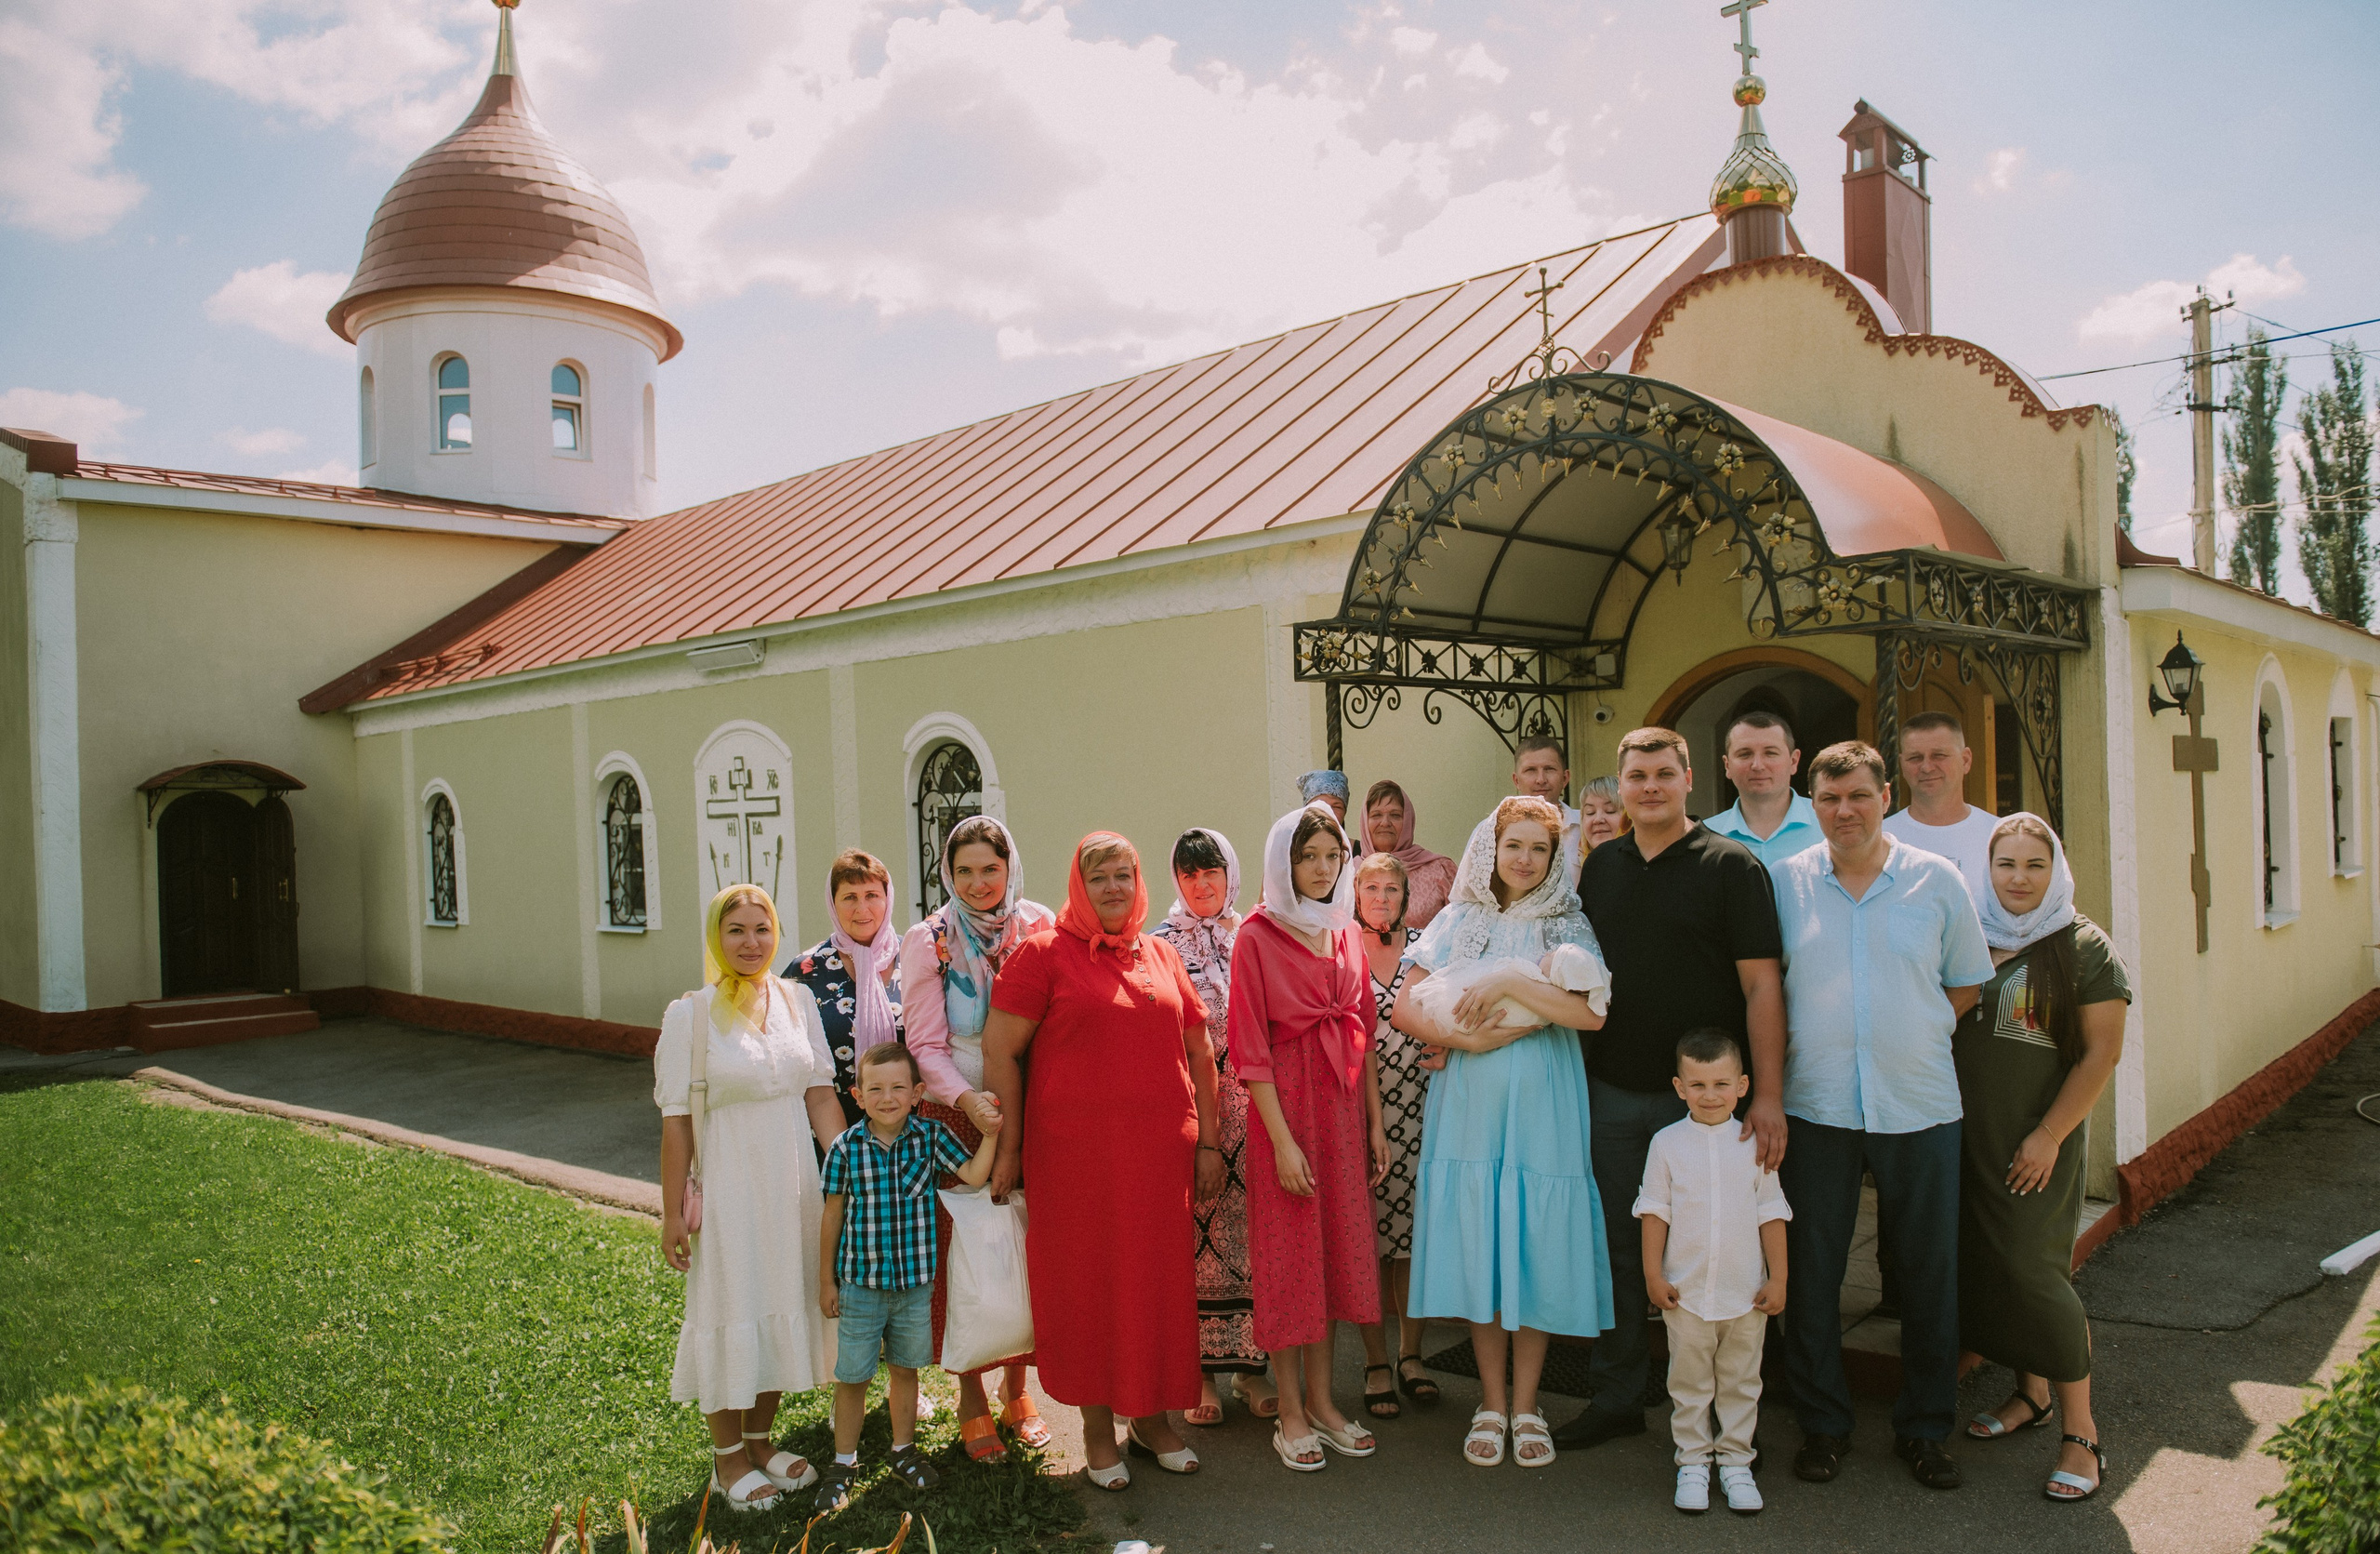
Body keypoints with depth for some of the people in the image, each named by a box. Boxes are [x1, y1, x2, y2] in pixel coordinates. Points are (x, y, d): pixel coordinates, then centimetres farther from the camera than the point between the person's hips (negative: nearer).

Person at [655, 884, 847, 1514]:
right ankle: (728, 1458, 25)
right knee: (730, 1310, 6)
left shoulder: (797, 999, 2)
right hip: (729, 1184, -4)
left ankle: (761, 1442, 34)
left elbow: (820, 1091, 3)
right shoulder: (690, 1014, -9)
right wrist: (672, 1213, -8)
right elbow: (677, 1119, -8)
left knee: (782, 1307, 14)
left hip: (794, 1182, 4)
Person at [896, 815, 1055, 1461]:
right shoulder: (929, 942, -3)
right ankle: (971, 1397, 19)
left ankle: (1016, 1389, 23)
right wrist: (968, 1100, -22)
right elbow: (926, 1046, -6)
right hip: (959, 1116, -1)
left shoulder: (1039, 929, 2)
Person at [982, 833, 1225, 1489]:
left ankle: (1152, 1416, 29)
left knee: (1159, 1281, 11)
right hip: (1076, 1155, -4)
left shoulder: (1161, 955, 12)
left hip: (1162, 1151, 4)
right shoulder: (1045, 953, -3)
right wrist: (1009, 1147, -7)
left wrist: (1207, 1142, 11)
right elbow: (999, 1051, -5)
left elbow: (1198, 1055, 15)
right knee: (1088, 1282, 5)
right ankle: (1098, 1427, 22)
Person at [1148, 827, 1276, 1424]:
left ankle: (1250, 1363, 16)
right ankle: (1199, 1371, 10)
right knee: (1192, 1230, -2)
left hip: (1249, 1105, 2)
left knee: (1249, 1225, 3)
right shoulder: (1161, 943, 4)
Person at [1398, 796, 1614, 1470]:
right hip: (1469, 1105, 1)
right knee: (1477, 1248, 4)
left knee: (1536, 1250, 2)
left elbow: (1591, 1013, -12)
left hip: (1542, 1109, -1)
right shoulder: (1459, 922, 7)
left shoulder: (1568, 927, 3)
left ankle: (1524, 1405, 18)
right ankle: (1491, 1403, 19)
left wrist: (1511, 982, -18)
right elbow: (1405, 1007, 2)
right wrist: (1465, 1039, -13)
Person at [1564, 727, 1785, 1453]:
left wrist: (1768, 1094, -16)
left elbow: (1762, 985, -10)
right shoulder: (1601, 866, 9)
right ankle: (1615, 1398, 26)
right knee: (1618, 1249, 12)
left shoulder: (1730, 865, -6)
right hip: (1612, 1091, 4)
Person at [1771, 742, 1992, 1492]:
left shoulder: (1938, 880, 2)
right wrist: (1785, 1066, -2)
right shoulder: (1784, 882, 1)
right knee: (1810, 1269, 7)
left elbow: (1967, 983, 10)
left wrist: (1912, 1038, 1)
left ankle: (1924, 1428, 27)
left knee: (1929, 1271, 9)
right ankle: (1822, 1423, 23)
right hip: (1814, 1106, 0)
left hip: (1920, 1106, 1)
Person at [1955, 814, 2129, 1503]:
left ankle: (2081, 1431, 6)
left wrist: (2049, 1135, -11)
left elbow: (2101, 1052, -6)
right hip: (1964, 1137, 4)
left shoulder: (2083, 947, -4)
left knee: (2031, 1271, -7)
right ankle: (2029, 1393, 29)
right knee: (1980, 1266, 10)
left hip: (2034, 1143, -4)